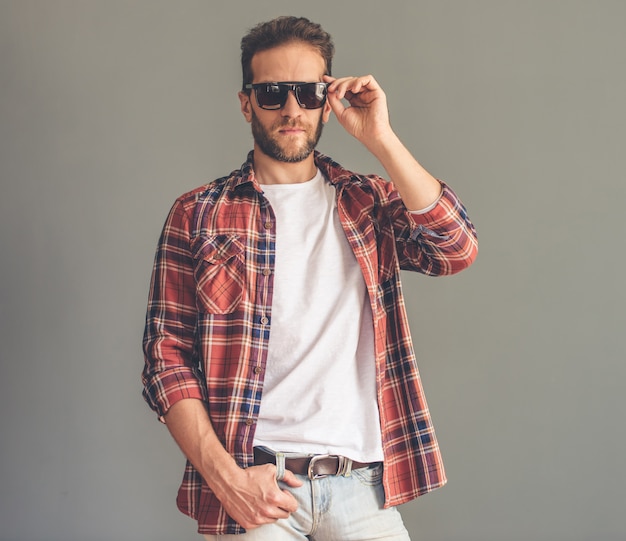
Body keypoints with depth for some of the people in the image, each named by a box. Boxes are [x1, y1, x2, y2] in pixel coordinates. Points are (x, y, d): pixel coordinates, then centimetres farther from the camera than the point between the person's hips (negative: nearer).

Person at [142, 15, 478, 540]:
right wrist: (224, 473, -10)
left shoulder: (369, 201, 11)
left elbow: (458, 250, -7)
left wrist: (380, 139, -10)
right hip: (252, 484, -1)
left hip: (361, 482, 2)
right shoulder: (197, 214, 5)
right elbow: (167, 358, 1)